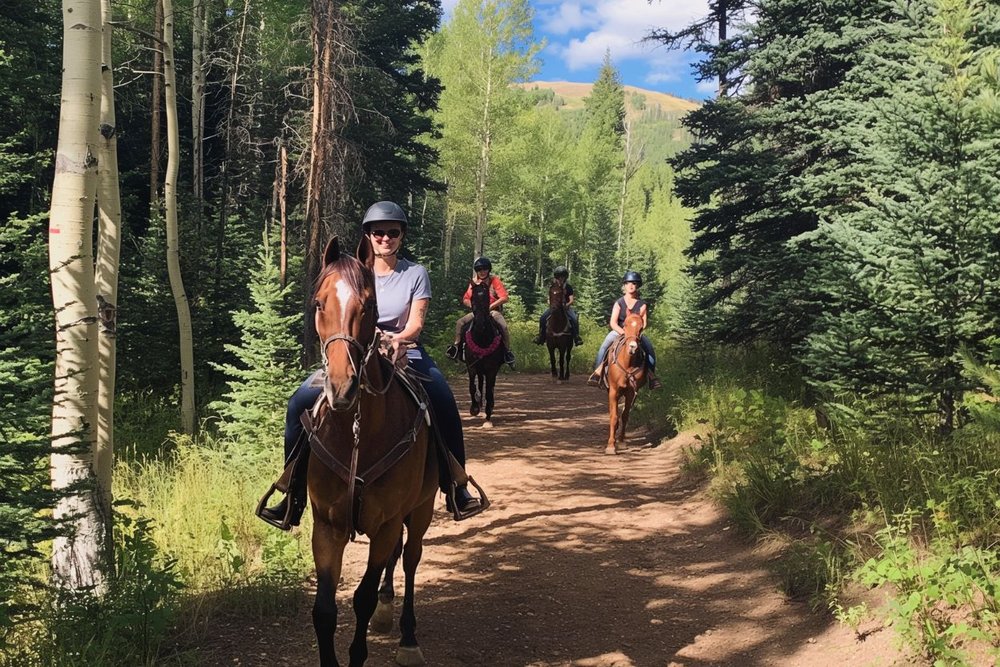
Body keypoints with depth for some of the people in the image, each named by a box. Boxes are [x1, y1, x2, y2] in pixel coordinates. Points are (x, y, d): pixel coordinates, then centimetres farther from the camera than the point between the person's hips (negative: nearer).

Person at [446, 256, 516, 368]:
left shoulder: (495, 280, -6)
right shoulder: (474, 282, 8)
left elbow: (504, 298, -14)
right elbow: (465, 300, 12)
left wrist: (490, 306, -18)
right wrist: (472, 305, -8)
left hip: (493, 310, -4)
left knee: (503, 326, -34)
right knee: (460, 322, -16)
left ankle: (508, 351, -23)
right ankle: (456, 345, -6)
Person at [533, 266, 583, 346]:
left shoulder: (568, 287, -3)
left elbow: (571, 300, -8)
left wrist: (567, 305, -28)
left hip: (566, 307, -2)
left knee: (574, 319, -28)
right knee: (542, 318, -19)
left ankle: (576, 337, -16)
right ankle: (541, 336, -6)